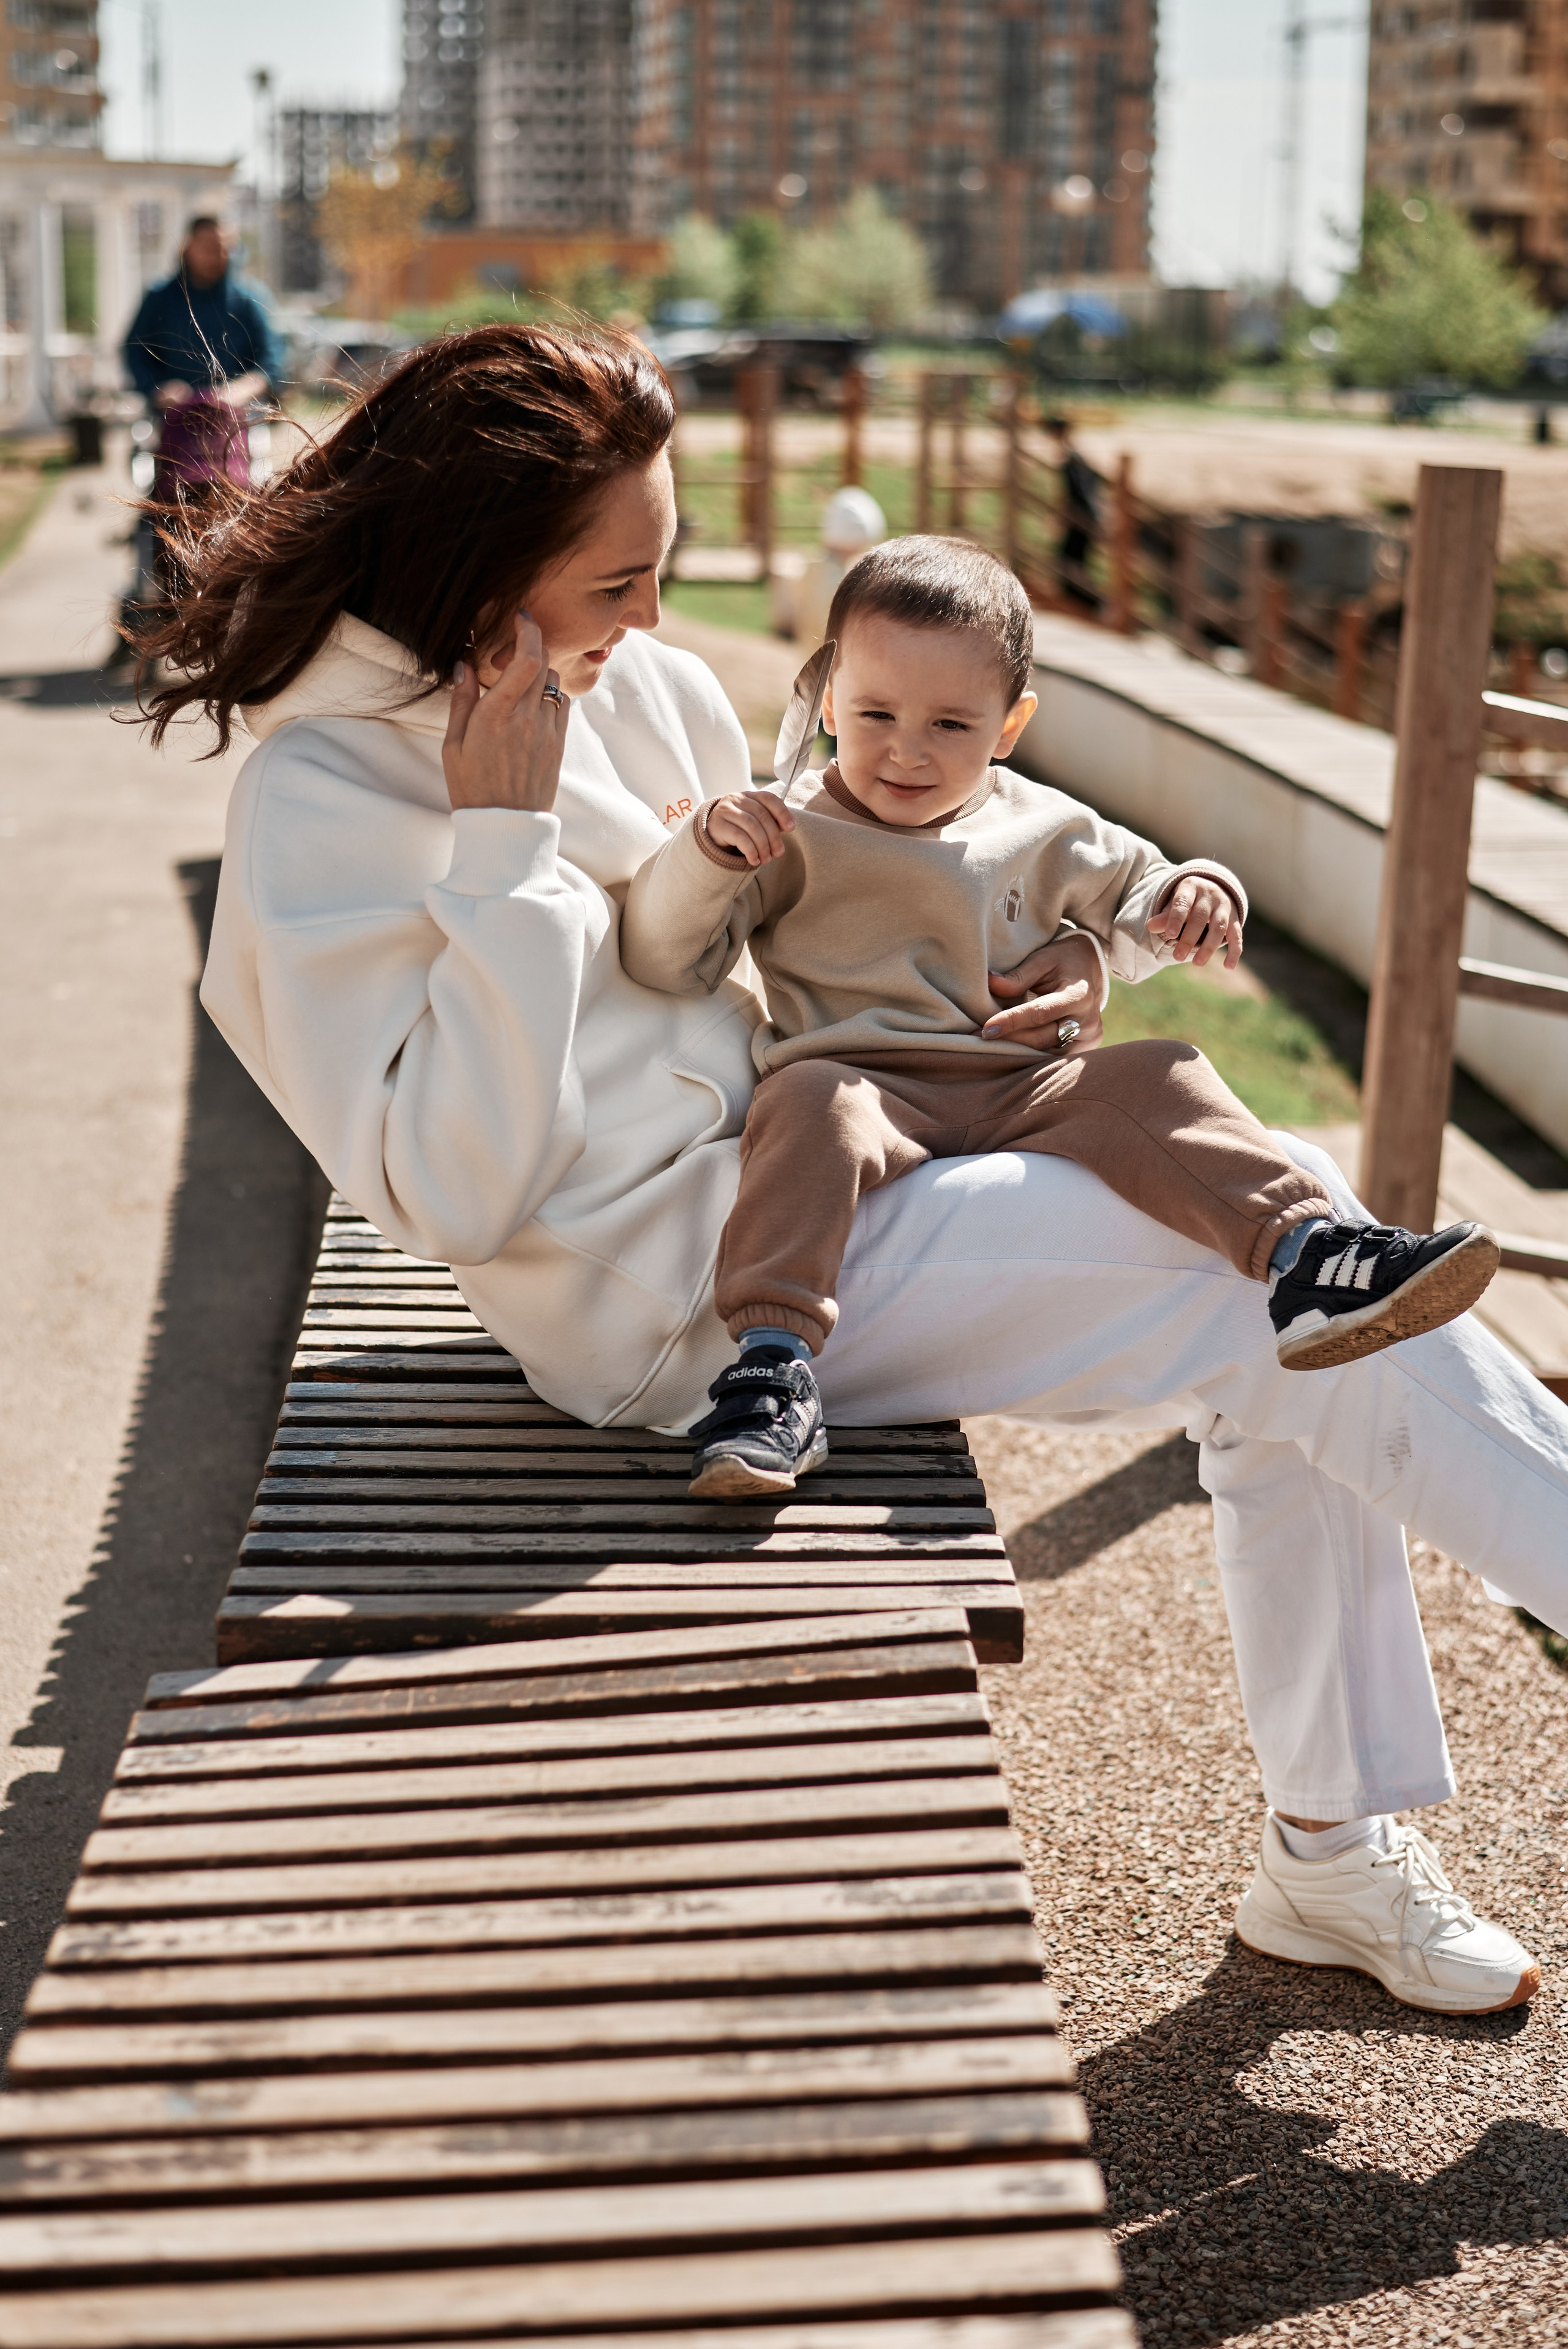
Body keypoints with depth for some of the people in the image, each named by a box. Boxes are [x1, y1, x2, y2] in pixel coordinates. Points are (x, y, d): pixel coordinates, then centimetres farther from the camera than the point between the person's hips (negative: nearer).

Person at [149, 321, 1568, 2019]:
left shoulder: (641, 680, 6)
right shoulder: (315, 807, -15)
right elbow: (452, 1192, -22)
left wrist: (1045, 960, 3)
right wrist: (500, 845, -24)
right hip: (674, 1286, -8)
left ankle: (1338, 1847, 7)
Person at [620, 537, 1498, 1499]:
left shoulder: (1043, 833, 19)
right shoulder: (791, 835, 8)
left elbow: (1131, 923, 32)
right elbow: (666, 961, 2)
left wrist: (1195, 894, 8)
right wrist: (702, 856, -17)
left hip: (1025, 1093, 4)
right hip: (871, 1086, -3)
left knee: (1157, 1080, -20)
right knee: (811, 1102, -37)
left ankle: (1307, 1257, -32)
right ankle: (773, 1368, -45)